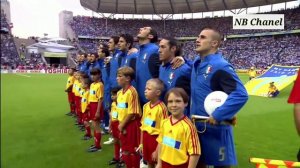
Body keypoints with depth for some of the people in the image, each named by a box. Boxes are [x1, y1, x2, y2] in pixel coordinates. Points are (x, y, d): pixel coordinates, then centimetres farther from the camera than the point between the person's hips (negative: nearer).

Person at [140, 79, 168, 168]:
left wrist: (157, 150, -14)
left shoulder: (161, 108, -20)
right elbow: (143, 126, 10)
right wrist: (141, 143, 12)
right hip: (146, 138, 7)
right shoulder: (146, 106, 3)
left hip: (156, 139, -6)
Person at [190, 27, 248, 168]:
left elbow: (241, 95, -26)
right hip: (196, 126, 7)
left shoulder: (220, 66, -19)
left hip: (215, 128, -7)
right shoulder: (197, 63, 5)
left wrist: (218, 116, -23)